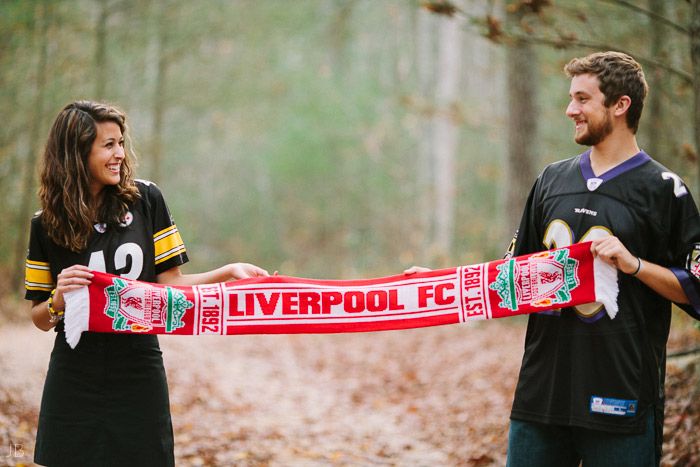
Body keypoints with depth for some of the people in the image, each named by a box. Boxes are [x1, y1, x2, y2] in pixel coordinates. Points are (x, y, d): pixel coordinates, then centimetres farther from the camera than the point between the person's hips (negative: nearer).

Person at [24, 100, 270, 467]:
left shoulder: (145, 199, 1)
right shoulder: (46, 224, 1)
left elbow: (169, 283, 2)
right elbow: (40, 319, 6)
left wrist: (229, 272, -10)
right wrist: (59, 299, -14)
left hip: (139, 373, 0)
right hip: (75, 378, 0)